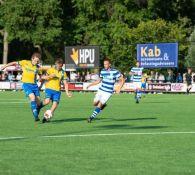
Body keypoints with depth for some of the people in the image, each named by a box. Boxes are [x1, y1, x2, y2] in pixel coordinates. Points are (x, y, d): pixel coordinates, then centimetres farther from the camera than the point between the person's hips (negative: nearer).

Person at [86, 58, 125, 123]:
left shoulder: (115, 72, -12)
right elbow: (99, 80, 18)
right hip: (100, 90, 5)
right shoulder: (102, 71, 4)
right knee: (95, 103, 3)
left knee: (99, 105, -14)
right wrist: (91, 84, 11)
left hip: (108, 92, -5)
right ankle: (103, 105, 34)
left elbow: (122, 80, -4)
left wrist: (119, 88, -16)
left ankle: (91, 117, -9)